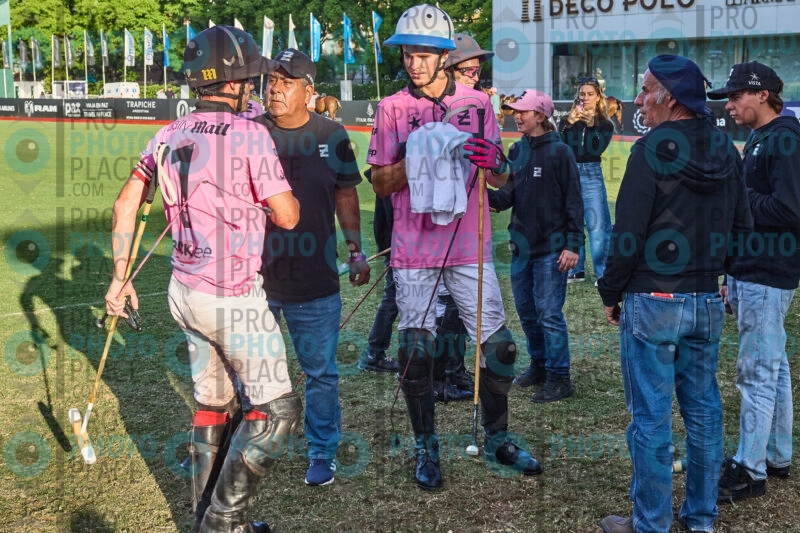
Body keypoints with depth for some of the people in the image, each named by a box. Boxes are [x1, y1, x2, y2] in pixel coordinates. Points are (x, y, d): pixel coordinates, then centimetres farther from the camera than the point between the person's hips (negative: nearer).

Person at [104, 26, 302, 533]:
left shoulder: (170, 135, 6)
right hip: (234, 298, -8)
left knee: (212, 405, 19)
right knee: (278, 408, 3)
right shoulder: (249, 134, -14)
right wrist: (287, 189, 8)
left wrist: (120, 277, 14)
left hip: (185, 290, 8)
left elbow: (125, 205, 8)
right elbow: (287, 216, -14)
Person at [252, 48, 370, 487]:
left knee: (321, 373, 8)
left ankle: (322, 453, 25)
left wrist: (356, 249, 8)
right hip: (254, 273, 1)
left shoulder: (331, 135, 2)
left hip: (315, 276, 0)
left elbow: (346, 195, 11)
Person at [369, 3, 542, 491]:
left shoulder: (477, 103, 4)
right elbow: (380, 184, 3)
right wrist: (410, 160, -16)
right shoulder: (392, 109, 2)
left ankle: (498, 440, 22)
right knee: (416, 351, 1)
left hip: (468, 244, 1)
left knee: (499, 345, 4)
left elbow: (499, 179, 7)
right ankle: (427, 449, 18)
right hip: (413, 248, -1)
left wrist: (494, 163, -16)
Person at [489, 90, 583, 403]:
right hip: (522, 246, 7)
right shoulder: (517, 151, 9)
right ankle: (539, 366, 31)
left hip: (551, 248, -7)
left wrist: (573, 244, -14)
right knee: (526, 310, 15)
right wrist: (488, 195, -17)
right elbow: (508, 195, 5)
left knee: (549, 313, -6)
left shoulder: (559, 152, -9)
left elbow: (573, 201, -9)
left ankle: (559, 378, 3)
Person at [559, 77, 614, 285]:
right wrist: (569, 123, -16)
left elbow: (598, 149, -11)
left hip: (591, 175, -2)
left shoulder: (604, 124, 6)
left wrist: (591, 125, -18)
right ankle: (576, 270, 14)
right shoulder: (567, 120, 9)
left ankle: (603, 272, -4)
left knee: (598, 225, -7)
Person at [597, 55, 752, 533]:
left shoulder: (654, 148, -13)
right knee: (703, 408, 13)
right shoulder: (726, 149, 6)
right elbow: (742, 225, 11)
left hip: (653, 301, -6)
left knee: (651, 416, 1)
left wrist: (611, 293, -3)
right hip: (707, 303, 6)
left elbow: (630, 231, -14)